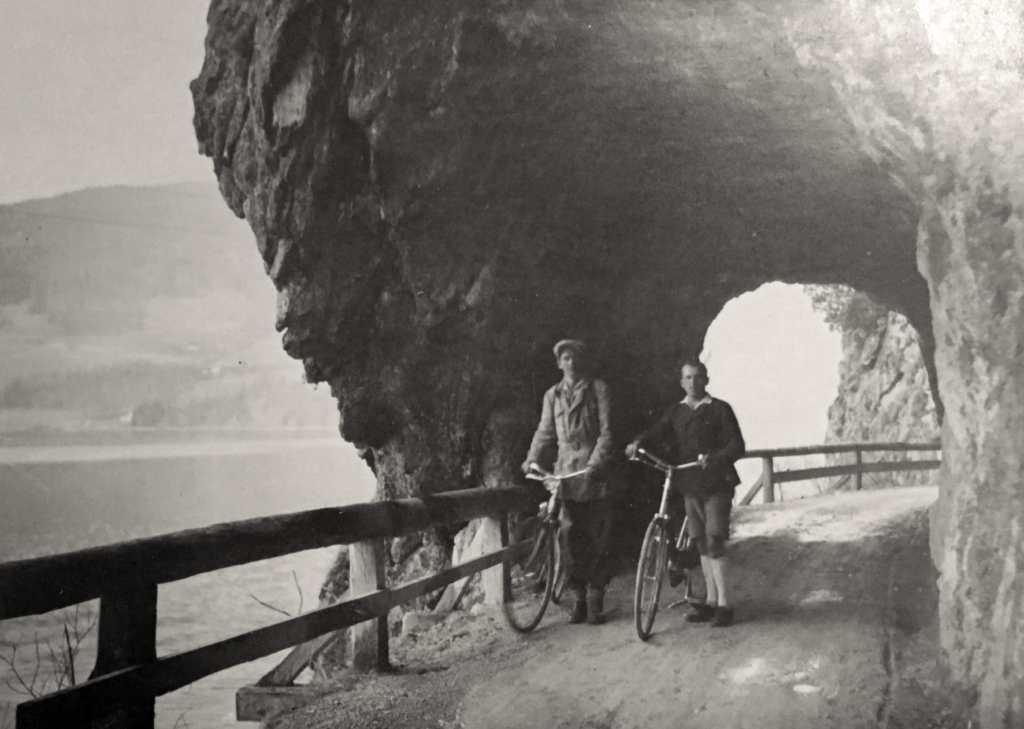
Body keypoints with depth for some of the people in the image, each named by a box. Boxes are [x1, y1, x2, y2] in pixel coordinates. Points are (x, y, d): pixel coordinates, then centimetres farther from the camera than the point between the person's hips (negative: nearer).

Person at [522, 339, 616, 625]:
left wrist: (596, 462, -17)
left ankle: (595, 601, 9)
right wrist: (533, 459, -5)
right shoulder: (552, 396, 14)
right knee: (571, 540, 0)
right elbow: (545, 432, 11)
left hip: (594, 474, -2)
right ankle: (578, 599, 9)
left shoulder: (598, 389, 3)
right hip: (565, 473, 3)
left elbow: (606, 431, -4)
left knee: (597, 540, 1)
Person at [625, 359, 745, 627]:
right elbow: (658, 432, -4)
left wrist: (715, 459, -27)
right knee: (701, 544, 10)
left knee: (714, 544, -9)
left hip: (716, 486, -5)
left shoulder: (720, 409, -2)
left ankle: (724, 605, -3)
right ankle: (711, 600, 19)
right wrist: (639, 442, -26)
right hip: (689, 486, 5)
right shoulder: (675, 412, 12)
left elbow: (737, 446, -8)